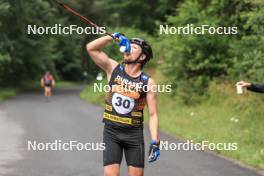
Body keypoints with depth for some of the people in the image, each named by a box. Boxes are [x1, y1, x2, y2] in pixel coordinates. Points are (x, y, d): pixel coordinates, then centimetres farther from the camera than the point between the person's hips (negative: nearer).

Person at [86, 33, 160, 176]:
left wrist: (155, 142, -11)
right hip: (111, 132, 0)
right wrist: (114, 37, -10)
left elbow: (153, 114, -3)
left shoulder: (148, 82, -3)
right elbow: (91, 48, -5)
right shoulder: (113, 69, 2)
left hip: (134, 133, 0)